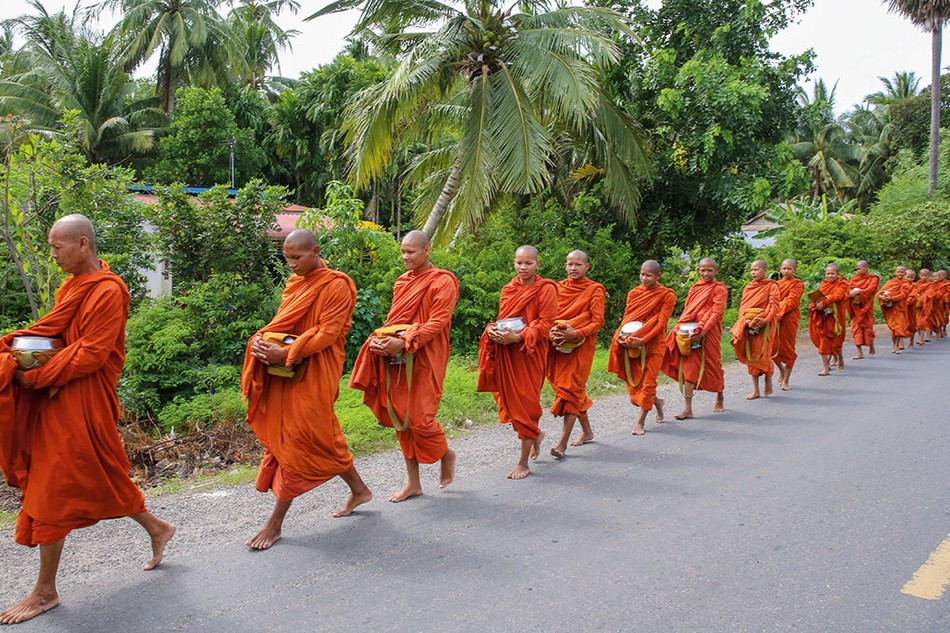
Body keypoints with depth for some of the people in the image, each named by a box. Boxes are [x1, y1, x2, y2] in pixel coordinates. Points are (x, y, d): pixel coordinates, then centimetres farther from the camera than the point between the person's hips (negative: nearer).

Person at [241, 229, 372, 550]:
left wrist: (287, 353, -24)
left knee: (298, 441, -4)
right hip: (287, 371, 8)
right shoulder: (295, 283, 14)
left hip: (313, 373, -8)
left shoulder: (335, 285, -10)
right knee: (322, 436, 14)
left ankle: (275, 523, 3)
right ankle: (359, 490, 32)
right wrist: (261, 340, -5)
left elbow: (328, 333, -17)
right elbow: (282, 324, 16)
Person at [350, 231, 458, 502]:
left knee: (418, 417, -9)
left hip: (423, 360, -7)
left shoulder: (443, 282, -6)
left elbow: (437, 323, -14)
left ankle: (446, 454, 23)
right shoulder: (403, 281, 15)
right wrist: (382, 340, -3)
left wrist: (404, 342, -25)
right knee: (399, 418, 7)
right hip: (396, 358, 7)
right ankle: (413, 483, 17)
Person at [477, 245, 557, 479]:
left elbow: (545, 324, -11)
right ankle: (536, 435, 38)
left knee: (526, 404, -3)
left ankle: (523, 463, 7)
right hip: (505, 353, 6)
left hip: (530, 353, -6)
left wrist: (518, 337, -24)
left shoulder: (546, 289, -5)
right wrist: (492, 330, -5)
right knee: (509, 401, 9)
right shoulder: (508, 289, 12)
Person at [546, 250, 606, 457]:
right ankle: (587, 431, 30)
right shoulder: (558, 288, 11)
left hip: (581, 345, -5)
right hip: (559, 346, 5)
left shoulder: (595, 289, -2)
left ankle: (563, 443, -11)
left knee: (570, 389, -10)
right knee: (576, 389, 13)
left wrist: (575, 334, -23)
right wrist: (551, 333, -13)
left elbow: (598, 322, -9)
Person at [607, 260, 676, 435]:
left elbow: (661, 323, -12)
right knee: (633, 378, 8)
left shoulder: (667, 295, -5)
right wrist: (622, 335, -12)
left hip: (653, 343, -4)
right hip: (631, 344, 4)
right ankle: (656, 401, 36)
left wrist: (642, 340, -22)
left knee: (648, 380, -5)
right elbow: (626, 317, 7)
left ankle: (641, 421, 5)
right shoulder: (634, 293, 7)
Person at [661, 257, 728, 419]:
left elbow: (716, 313, -12)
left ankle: (719, 400, 34)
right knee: (689, 367, -1)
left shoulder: (719, 289, -3)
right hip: (690, 333, 4)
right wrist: (680, 327, 0)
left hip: (709, 333, -4)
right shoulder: (694, 288, 13)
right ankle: (687, 408, -1)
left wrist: (703, 331, -22)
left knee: (713, 366, 9)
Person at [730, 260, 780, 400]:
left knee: (762, 354, -7)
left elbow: (774, 305, -10)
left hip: (764, 325, -5)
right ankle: (755, 389, 11)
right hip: (748, 324, 5)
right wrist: (744, 319, -7)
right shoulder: (749, 286, 14)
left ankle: (768, 381, 19)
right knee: (750, 355, 5)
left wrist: (765, 319, -23)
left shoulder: (771, 286, -1)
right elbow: (743, 305, 11)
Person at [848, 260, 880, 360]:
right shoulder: (855, 278, 13)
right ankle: (859, 352, -3)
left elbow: (870, 289, -16)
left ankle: (871, 346, 26)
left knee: (867, 326, 1)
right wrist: (852, 293, -21)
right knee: (856, 327, -3)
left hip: (866, 306, -3)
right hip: (855, 307, 3)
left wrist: (858, 292, -28)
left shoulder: (873, 278, 1)